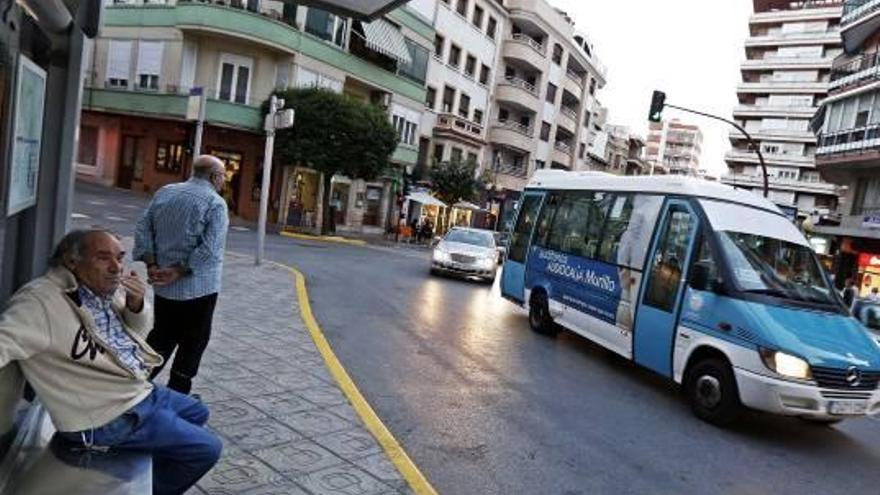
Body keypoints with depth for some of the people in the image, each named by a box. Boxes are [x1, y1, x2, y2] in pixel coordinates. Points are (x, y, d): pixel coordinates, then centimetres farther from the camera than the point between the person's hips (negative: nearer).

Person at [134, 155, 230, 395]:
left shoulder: (164, 193, 7)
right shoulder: (215, 203, -13)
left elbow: (143, 229, 3)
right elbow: (210, 249, -22)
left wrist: (151, 264, -2)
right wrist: (179, 270, -15)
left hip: (164, 285, 6)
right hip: (198, 287, -6)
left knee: (162, 336, 21)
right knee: (193, 342, 9)